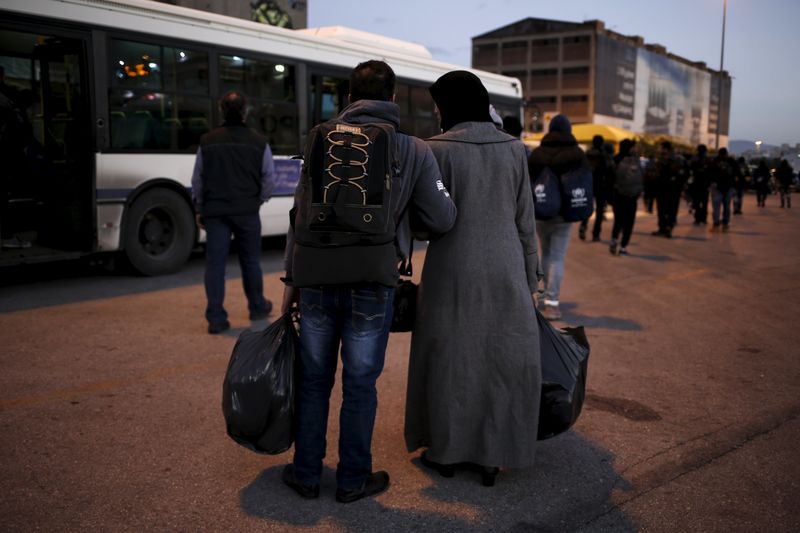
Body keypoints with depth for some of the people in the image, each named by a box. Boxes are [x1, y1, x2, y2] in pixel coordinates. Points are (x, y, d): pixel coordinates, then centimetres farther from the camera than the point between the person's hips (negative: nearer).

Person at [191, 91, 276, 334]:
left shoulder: (207, 141, 2)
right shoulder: (258, 142, -2)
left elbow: (197, 180, 8)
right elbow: (269, 178, 2)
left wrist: (200, 209, 17)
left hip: (215, 211, 0)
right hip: (246, 211, 0)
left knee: (215, 263, 2)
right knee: (250, 261, 15)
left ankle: (216, 319, 0)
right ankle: (257, 307, 31)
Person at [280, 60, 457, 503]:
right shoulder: (414, 151, 1)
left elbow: (301, 213, 7)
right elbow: (442, 221, 1)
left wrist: (291, 277, 13)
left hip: (316, 279, 2)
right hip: (371, 284, -2)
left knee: (314, 380, 15)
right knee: (360, 384, 10)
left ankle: (306, 474, 26)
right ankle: (352, 479, 22)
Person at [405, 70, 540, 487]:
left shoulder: (437, 150, -8)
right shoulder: (513, 148, 3)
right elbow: (524, 221, 4)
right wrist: (529, 280, 11)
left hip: (453, 271, -3)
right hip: (504, 271, 3)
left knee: (449, 358, 11)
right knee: (500, 359, 12)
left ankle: (445, 452, 25)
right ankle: (490, 456, 21)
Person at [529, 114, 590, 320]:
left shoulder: (537, 152, 1)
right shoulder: (577, 153, -4)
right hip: (564, 210, -2)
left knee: (546, 253, 18)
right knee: (558, 257, -1)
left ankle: (548, 295, 26)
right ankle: (551, 302, -8)